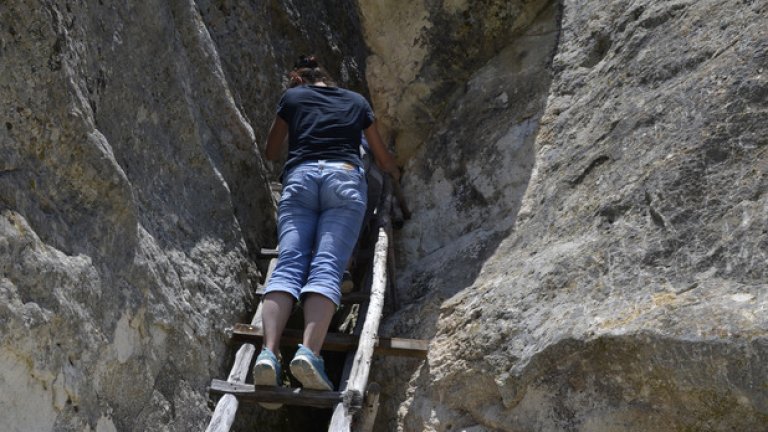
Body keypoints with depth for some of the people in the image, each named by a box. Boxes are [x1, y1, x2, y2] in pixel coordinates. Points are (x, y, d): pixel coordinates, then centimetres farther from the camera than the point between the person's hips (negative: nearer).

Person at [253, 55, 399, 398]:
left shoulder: (292, 97, 23)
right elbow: (383, 158, 34)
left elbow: (271, 153, 32)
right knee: (327, 269, -16)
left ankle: (269, 352, -33)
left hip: (299, 177, 0)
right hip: (345, 178, 0)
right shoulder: (357, 101, 26)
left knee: (288, 265, -11)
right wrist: (396, 174, 56)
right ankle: (309, 351, -39)